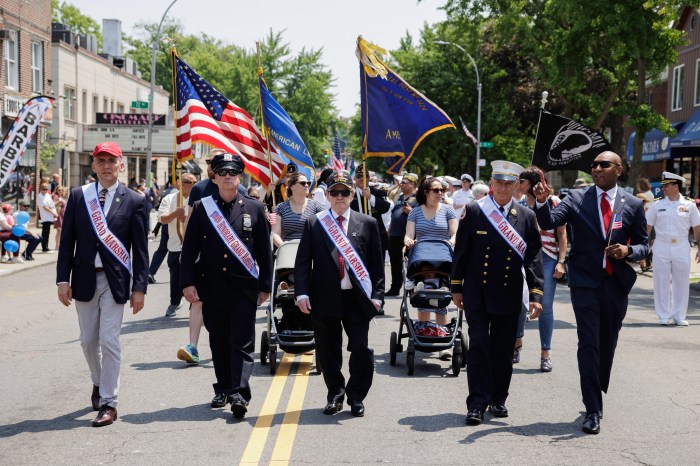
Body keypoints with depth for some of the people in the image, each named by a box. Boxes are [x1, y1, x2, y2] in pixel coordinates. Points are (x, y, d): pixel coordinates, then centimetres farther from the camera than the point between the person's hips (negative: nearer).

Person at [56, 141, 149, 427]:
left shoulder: (134, 202, -2)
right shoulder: (78, 196, 4)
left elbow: (140, 249, -2)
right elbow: (67, 240, 4)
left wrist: (139, 287, -6)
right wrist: (63, 279, -3)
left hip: (115, 280, -3)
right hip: (84, 278, 3)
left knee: (109, 341, -5)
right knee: (88, 340, 13)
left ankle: (108, 403, 3)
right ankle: (99, 383, 39)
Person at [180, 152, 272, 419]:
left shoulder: (255, 209, 5)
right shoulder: (201, 208, 6)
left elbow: (264, 250, 7)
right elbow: (189, 248, 4)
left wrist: (265, 285, 4)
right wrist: (188, 283, -4)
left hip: (244, 286, -1)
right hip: (211, 285, 2)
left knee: (242, 341, -6)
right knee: (218, 341, 10)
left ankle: (239, 394, -8)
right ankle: (223, 389, 22)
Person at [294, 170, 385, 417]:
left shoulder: (368, 224, 7)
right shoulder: (313, 224, 6)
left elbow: (377, 262, 7)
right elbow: (302, 261, 3)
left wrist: (377, 294, -1)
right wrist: (302, 293, -7)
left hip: (357, 298, 0)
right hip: (324, 298, 1)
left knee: (361, 348, -5)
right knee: (328, 350, 8)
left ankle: (356, 396, 13)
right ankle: (335, 395, 25)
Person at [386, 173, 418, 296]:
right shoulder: (399, 198, 20)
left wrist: (411, 211, -21)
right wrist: (389, 232, 21)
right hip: (395, 235, 7)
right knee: (395, 263, 10)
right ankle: (395, 288, 18)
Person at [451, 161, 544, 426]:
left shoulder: (527, 216, 3)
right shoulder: (473, 211, 0)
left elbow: (533, 257, 0)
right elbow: (461, 252, 4)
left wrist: (536, 295, -7)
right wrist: (457, 288, 4)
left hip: (509, 295, 2)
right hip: (477, 293, -1)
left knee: (504, 349, 9)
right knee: (479, 346, -4)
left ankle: (498, 400, 24)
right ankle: (477, 404, 0)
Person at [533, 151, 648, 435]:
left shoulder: (633, 205, 4)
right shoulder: (577, 199, 0)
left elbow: (643, 245, 8)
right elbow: (549, 222, -13)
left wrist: (628, 251, -13)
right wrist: (542, 201, -32)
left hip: (617, 284, 3)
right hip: (585, 283, -2)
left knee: (607, 345, 14)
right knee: (589, 345, -8)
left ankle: (597, 397, 33)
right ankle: (593, 411, -3)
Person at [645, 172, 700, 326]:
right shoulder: (657, 205, 3)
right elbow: (647, 227, 5)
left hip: (682, 248, 0)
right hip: (661, 248, 0)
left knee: (681, 282, 4)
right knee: (662, 282, 2)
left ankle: (679, 316, 15)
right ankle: (664, 316, 11)